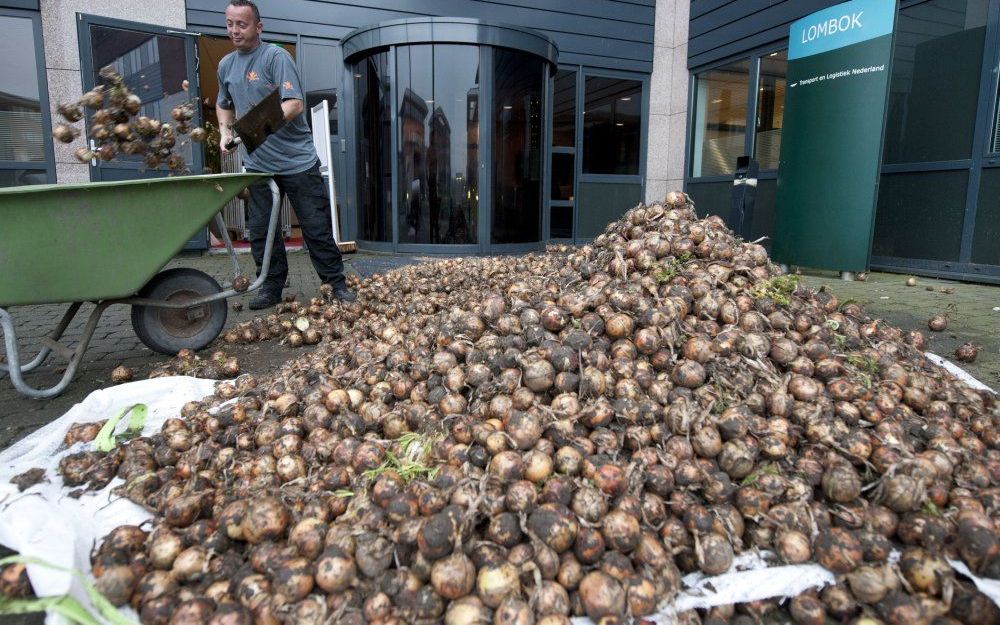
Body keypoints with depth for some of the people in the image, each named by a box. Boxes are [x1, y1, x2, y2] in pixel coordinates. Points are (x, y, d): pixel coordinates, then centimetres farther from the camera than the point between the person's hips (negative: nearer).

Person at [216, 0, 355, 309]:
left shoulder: (276, 56, -7)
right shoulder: (225, 65, 13)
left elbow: (294, 104, -18)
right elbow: (224, 104, 29)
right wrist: (225, 130, 10)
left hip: (297, 159, -5)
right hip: (256, 164, 6)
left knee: (316, 227, -1)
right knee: (260, 231, 6)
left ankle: (337, 283, 9)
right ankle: (271, 287, 18)